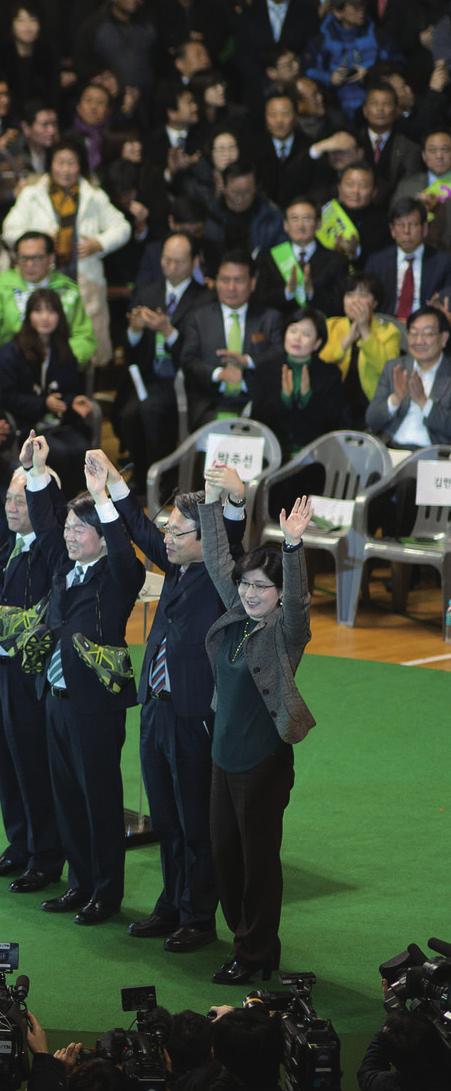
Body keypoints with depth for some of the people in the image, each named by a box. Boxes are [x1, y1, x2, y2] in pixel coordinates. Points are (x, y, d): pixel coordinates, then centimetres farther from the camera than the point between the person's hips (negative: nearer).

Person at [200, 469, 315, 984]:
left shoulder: (285, 630, -11)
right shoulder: (237, 617, 5)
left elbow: (297, 595, -31)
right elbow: (218, 562, 9)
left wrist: (293, 545, -46)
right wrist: (212, 500, 3)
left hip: (264, 762, -7)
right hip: (225, 756, 7)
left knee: (259, 856, 2)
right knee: (224, 853, 12)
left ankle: (256, 952, 12)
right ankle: (245, 936, 26)